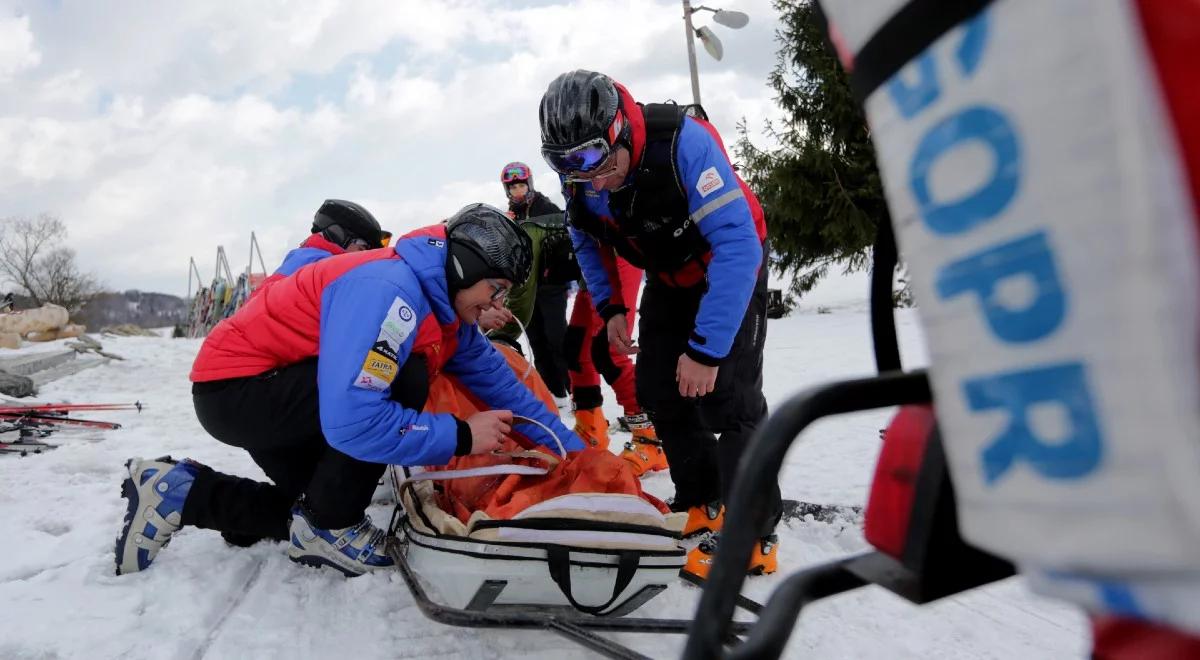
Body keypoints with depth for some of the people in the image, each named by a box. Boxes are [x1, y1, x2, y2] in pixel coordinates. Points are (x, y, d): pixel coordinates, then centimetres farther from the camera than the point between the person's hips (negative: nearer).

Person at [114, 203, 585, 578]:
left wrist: (575, 451, 3)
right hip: (232, 387, -10)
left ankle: (178, 491, 22)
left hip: (269, 387, 10)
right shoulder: (389, 289, -31)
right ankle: (331, 529, -8)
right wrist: (461, 436, -28)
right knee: (405, 379, -25)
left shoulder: (447, 310, 0)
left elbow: (500, 383, 5)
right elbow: (352, 421, -39)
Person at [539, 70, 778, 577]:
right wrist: (609, 306, -7)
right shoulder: (579, 176, -16)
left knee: (727, 396, -16)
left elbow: (737, 245, -37)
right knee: (658, 391, 0)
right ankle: (702, 503, 16)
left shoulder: (683, 141, -35)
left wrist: (706, 348, -38)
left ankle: (752, 531, -4)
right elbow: (586, 240, 6)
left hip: (731, 267, -6)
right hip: (669, 280, 6)